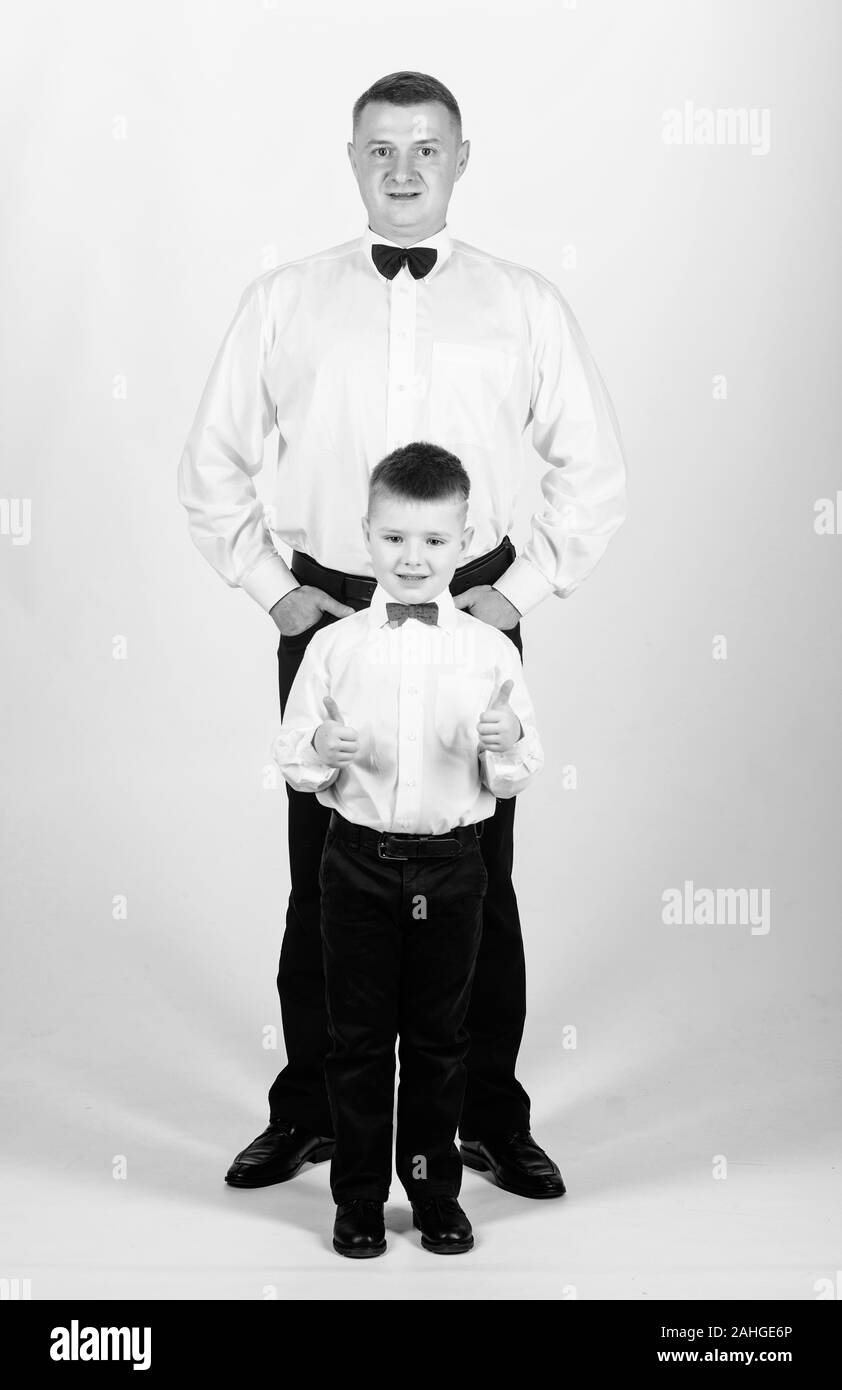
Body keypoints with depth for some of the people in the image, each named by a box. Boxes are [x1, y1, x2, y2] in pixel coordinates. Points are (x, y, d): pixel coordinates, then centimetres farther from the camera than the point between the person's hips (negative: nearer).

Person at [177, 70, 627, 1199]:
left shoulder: (525, 305, 3)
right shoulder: (282, 302, 4)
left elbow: (595, 474, 6)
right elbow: (211, 467, 10)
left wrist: (519, 593, -1)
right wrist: (272, 589, 2)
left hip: (472, 624, 0)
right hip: (325, 619, 1)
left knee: (479, 880, 6)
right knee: (322, 875, 8)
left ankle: (492, 1116, 21)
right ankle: (308, 1108, 24)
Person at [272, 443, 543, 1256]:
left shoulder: (491, 650, -2)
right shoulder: (333, 647, -2)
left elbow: (518, 778, 1)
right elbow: (290, 759, 3)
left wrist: (507, 748, -20)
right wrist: (321, 751, -19)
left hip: (451, 864, 0)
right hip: (358, 860, 0)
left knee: (439, 1037, 12)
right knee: (358, 1036, 9)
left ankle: (436, 1192, 28)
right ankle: (358, 1198, 24)